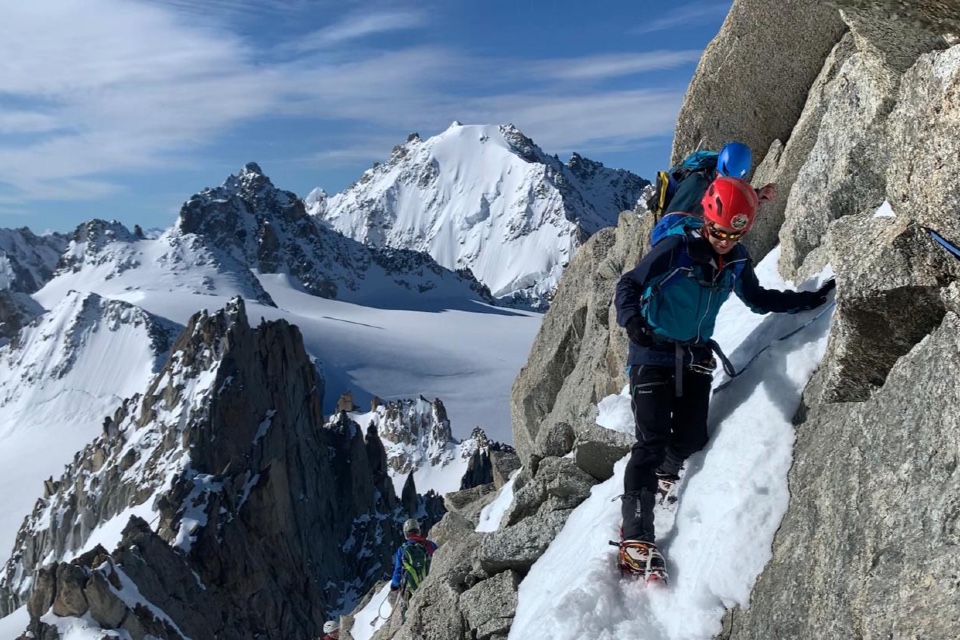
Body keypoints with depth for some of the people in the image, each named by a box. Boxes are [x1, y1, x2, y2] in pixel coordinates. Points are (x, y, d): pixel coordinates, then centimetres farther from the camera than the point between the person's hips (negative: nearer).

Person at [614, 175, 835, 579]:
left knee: (691, 440, 1)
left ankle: (662, 479, 37)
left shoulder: (737, 261, 4)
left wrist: (811, 300, 13)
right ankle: (636, 538, -10)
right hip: (653, 354, -5)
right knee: (653, 440, -13)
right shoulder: (675, 249, -15)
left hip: (695, 359, 6)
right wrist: (632, 319, -36)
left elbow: (758, 300, 18)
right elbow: (629, 284, -16)